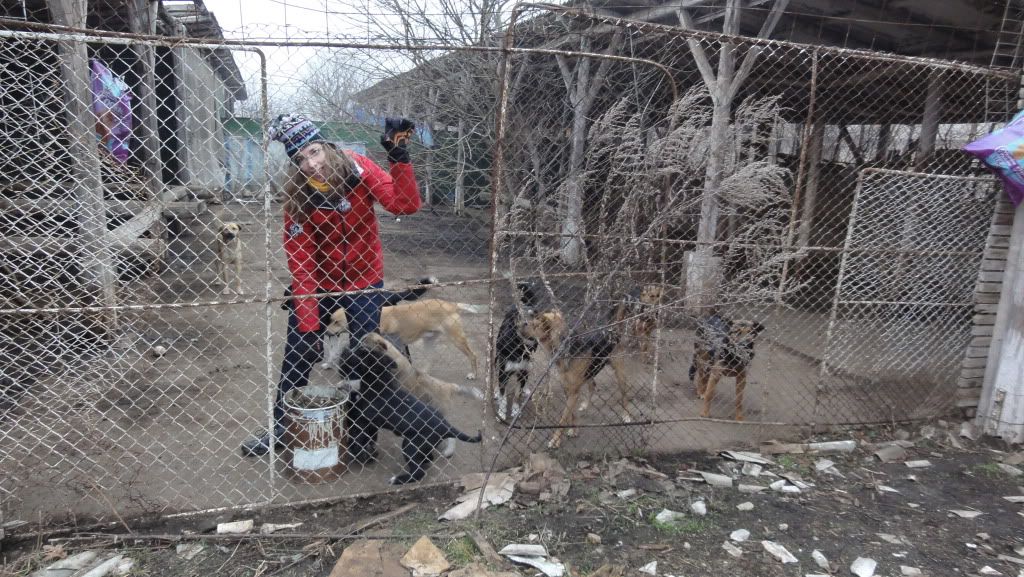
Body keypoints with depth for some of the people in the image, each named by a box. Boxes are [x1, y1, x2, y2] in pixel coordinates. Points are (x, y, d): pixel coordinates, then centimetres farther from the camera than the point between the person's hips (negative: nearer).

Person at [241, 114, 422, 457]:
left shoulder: (356, 169, -16)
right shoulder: (296, 196, -15)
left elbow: (406, 205, -26)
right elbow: (300, 263, -18)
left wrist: (398, 156, -38)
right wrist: (307, 322, -22)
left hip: (363, 282, -1)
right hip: (318, 285, 1)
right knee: (297, 356, 10)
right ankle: (280, 427, 32)